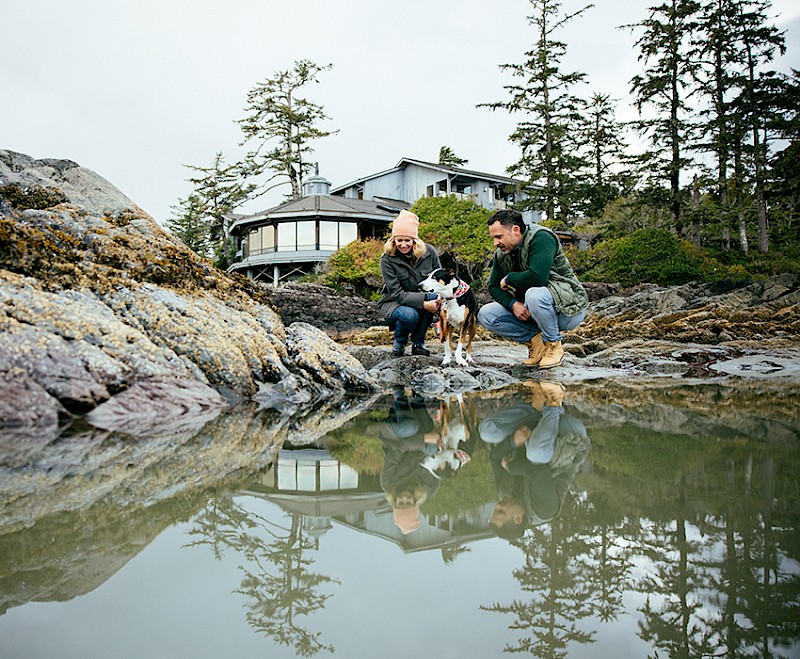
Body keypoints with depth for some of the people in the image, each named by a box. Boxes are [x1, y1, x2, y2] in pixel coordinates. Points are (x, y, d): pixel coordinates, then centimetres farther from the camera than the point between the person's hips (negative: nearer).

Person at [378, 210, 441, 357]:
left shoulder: (429, 252, -10)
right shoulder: (387, 259, -17)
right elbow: (396, 293, -21)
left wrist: (437, 299, -27)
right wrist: (423, 302, -35)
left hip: (422, 299, 3)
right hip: (393, 302, -3)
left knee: (434, 298, -31)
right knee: (409, 315, -38)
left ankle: (418, 343, -9)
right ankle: (399, 343, -1)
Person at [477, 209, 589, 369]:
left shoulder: (541, 238, -21)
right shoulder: (501, 254, 2)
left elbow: (537, 277, -35)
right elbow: (494, 287, 7)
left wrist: (509, 278, -17)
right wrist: (513, 304, -14)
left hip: (568, 308, -7)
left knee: (535, 294, -39)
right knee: (485, 315, -6)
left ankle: (554, 345, -14)